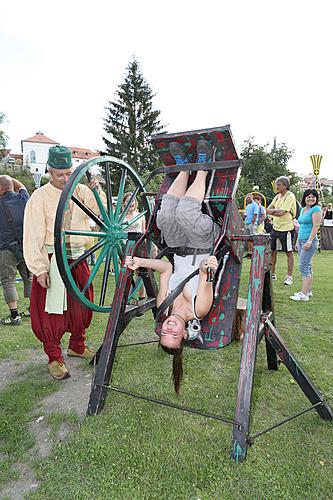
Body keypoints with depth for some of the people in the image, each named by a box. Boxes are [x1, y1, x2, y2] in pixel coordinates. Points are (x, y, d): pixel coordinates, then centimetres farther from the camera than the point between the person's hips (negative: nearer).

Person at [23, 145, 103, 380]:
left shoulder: (81, 191, 5)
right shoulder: (40, 197, -7)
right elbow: (33, 236, -10)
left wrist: (96, 193, -17)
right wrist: (39, 269, -14)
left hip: (78, 258, 5)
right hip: (52, 261, -4)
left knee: (81, 305, 14)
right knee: (52, 309, 2)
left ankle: (77, 346, 35)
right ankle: (54, 358, 17)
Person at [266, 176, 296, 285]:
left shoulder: (290, 196, -13)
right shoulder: (278, 196, 10)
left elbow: (281, 212, -21)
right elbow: (268, 210, 5)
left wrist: (272, 211, -5)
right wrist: (277, 210, -12)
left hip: (286, 228, -8)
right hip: (275, 227, 8)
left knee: (289, 252, 3)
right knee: (272, 250, 11)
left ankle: (289, 277, 12)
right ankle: (272, 274, 23)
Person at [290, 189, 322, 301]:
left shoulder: (316, 209, -8)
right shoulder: (303, 209, 17)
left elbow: (316, 226, -15)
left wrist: (309, 241, -21)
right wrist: (298, 240, 20)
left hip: (310, 241, -9)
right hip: (301, 240, 9)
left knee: (303, 266, -10)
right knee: (307, 266, 13)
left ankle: (304, 294, -7)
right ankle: (308, 291, 21)